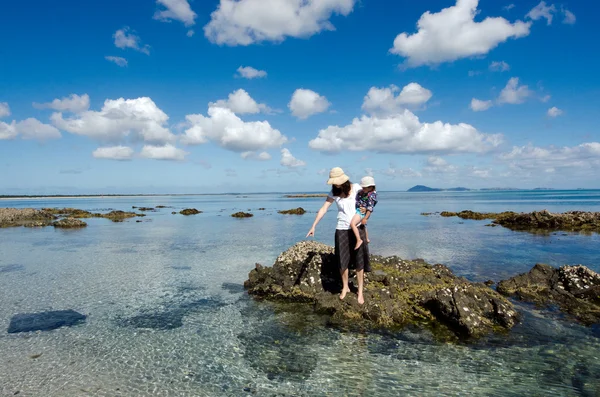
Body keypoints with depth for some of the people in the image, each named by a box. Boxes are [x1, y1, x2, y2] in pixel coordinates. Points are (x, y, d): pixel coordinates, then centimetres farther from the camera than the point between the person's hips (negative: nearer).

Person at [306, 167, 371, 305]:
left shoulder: (357, 188, -7)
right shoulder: (333, 193, -3)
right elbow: (323, 209, -3)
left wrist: (366, 217, -17)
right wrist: (313, 226, -8)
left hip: (358, 228, -1)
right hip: (342, 229, 1)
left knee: (359, 261, 4)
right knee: (342, 261, 4)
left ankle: (360, 291, 16)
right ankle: (345, 287, 26)